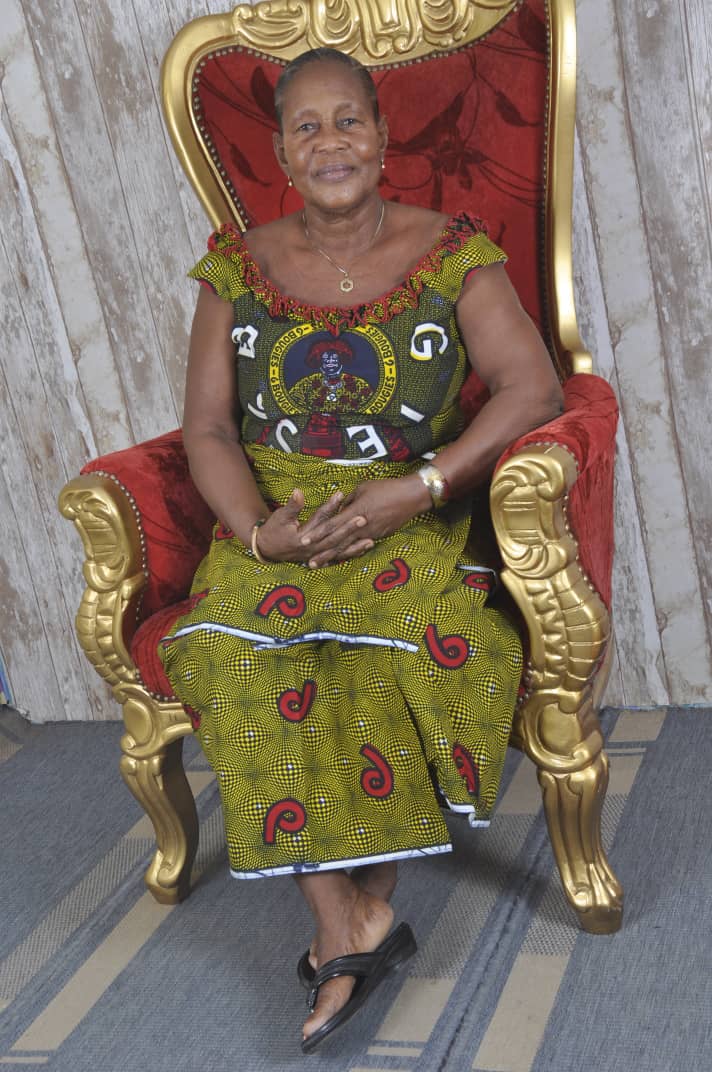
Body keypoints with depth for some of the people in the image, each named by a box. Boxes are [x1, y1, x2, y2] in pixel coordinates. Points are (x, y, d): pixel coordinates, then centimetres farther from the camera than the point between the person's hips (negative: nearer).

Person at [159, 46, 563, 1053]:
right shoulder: (240, 265, 9)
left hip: (422, 511, -1)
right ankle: (355, 925, -22)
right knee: (236, 643, -28)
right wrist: (258, 528, -16)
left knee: (419, 628, -33)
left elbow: (535, 387, -9)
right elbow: (207, 426, 4)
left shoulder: (452, 252, 2)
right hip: (279, 517, 2)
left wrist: (413, 490, -21)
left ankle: (359, 906, -15)